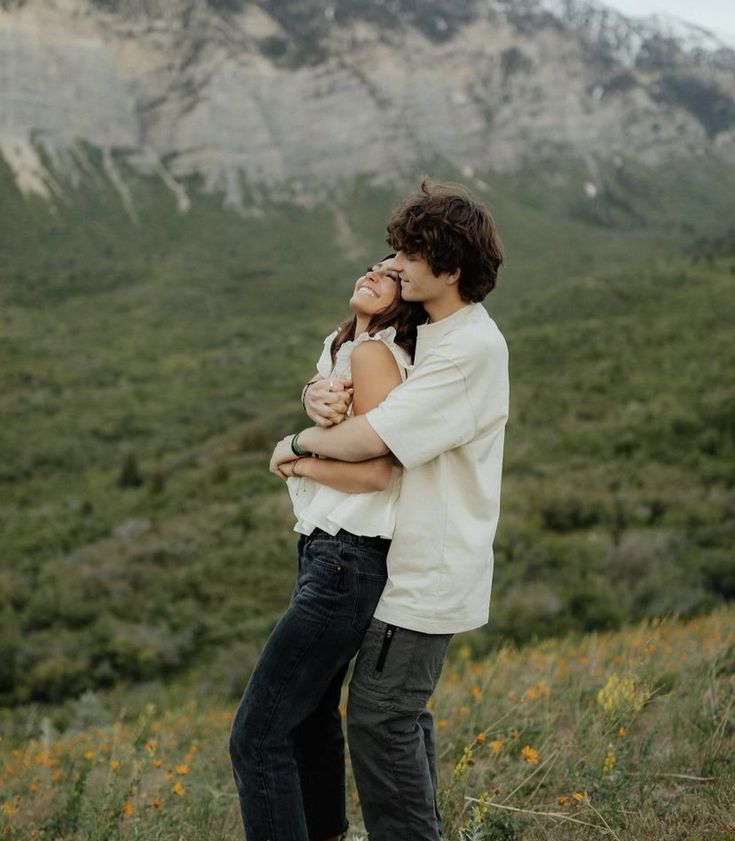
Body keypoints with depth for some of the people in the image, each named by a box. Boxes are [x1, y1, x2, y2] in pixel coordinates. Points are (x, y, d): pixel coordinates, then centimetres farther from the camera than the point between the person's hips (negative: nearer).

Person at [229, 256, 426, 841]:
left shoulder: (373, 353, -14)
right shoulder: (342, 348, 14)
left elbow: (373, 472, -20)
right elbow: (340, 450, 10)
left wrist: (296, 460, -6)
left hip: (348, 562, -10)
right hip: (328, 552, 10)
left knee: (258, 736, -8)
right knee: (310, 714, 26)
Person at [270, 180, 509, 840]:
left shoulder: (470, 348, -22)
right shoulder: (423, 333, 9)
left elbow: (368, 439, -27)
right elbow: (340, 381, 12)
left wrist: (296, 442, -9)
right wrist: (317, 398, -13)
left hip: (429, 573, -10)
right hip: (418, 562, 10)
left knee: (380, 716, -2)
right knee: (404, 710, 20)